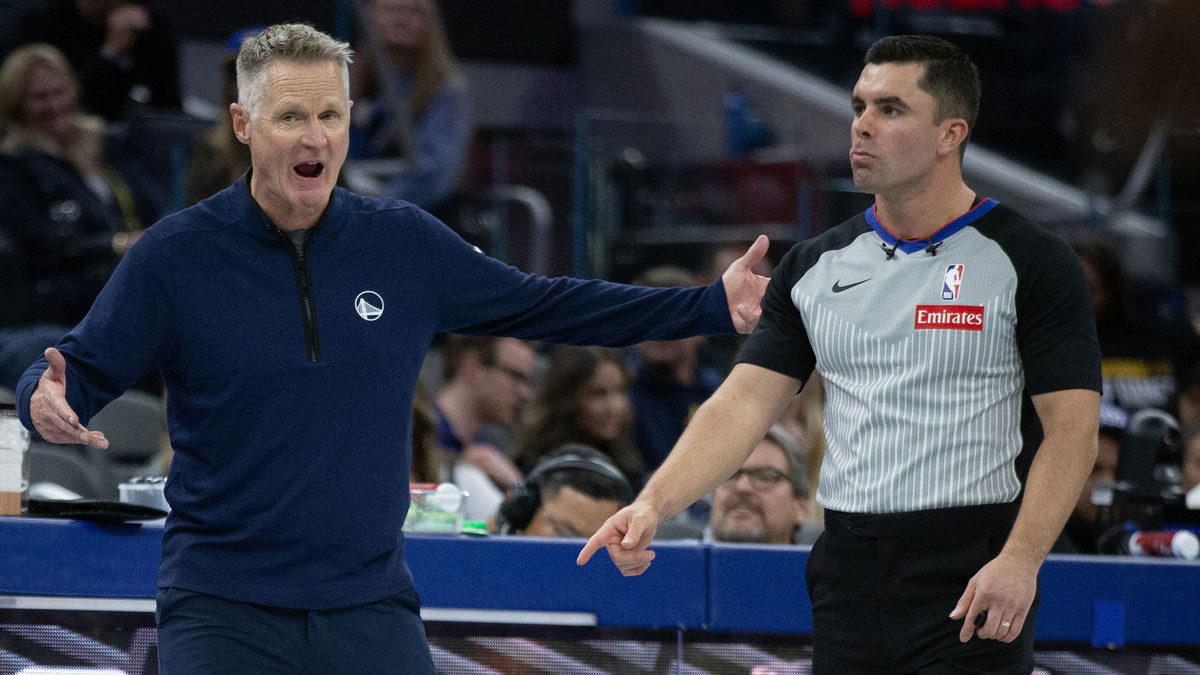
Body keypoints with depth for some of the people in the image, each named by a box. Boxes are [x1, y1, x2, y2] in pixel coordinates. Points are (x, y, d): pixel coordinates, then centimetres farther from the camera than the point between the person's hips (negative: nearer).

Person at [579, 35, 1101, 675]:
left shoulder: (1034, 262, -3)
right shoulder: (813, 266, 11)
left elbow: (1071, 425, -8)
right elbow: (745, 402, 6)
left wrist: (1020, 560, -20)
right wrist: (653, 503, -10)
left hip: (971, 586, -4)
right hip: (847, 569, 5)